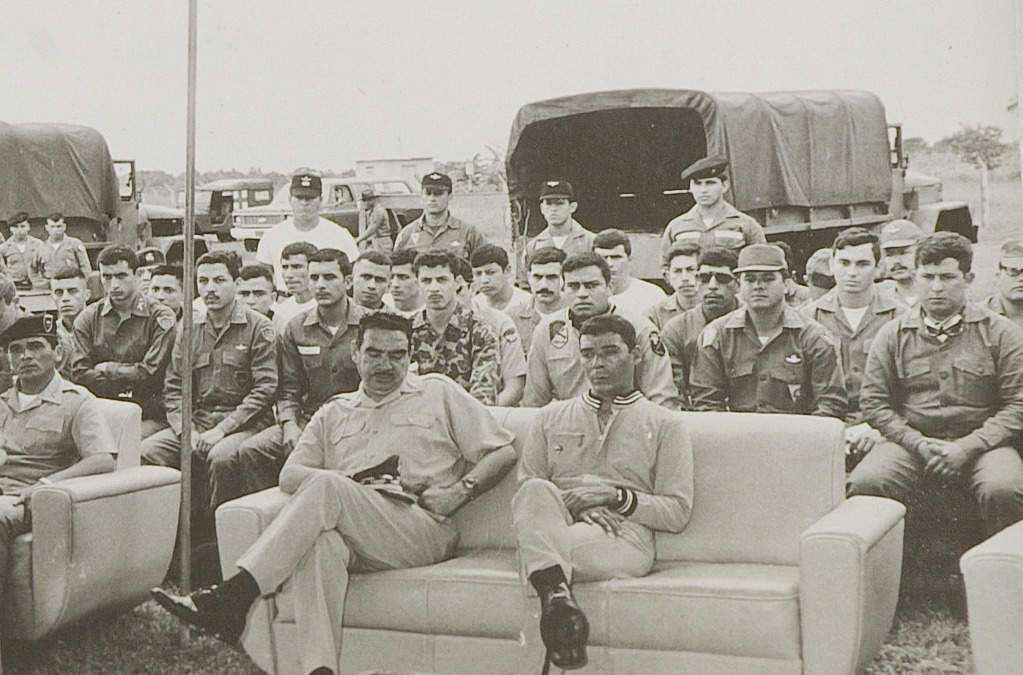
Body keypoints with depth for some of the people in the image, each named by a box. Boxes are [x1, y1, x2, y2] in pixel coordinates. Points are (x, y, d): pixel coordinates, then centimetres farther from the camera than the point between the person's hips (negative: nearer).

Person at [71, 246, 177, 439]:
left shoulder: (161, 317, 2)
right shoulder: (87, 319, 11)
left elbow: (152, 373, -7)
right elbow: (79, 373, 2)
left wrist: (108, 369, 2)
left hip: (150, 414, -2)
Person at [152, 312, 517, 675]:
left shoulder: (439, 393, 20)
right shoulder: (334, 413, 27)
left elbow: (503, 452, 16)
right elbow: (289, 476, 16)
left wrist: (459, 491, -2)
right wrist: (348, 482, -3)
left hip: (425, 532, -3)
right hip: (355, 540, 3)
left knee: (328, 487, -29)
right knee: (320, 540, -36)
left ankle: (233, 595, -38)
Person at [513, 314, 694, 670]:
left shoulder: (665, 424, 18)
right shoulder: (551, 417, 26)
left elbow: (678, 513, 9)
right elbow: (523, 495, 14)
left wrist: (616, 497, -7)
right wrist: (576, 505, -7)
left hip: (624, 538, -3)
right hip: (556, 523, 3)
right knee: (537, 491, -36)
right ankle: (557, 595, -49)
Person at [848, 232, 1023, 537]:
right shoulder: (892, 335, 11)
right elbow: (874, 402, 7)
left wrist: (966, 448, -12)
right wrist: (919, 444, -9)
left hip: (980, 442, -1)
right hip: (911, 440, 1)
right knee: (865, 483, -30)